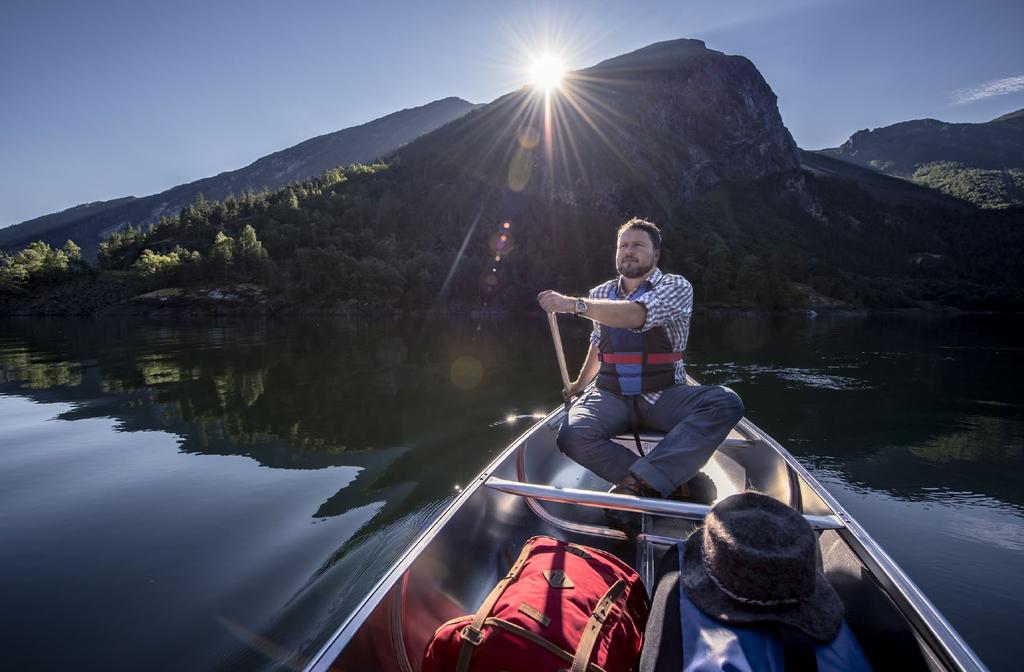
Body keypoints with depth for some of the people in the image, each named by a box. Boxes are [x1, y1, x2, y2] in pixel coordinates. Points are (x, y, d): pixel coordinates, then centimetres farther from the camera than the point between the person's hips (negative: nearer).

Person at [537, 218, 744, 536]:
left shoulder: (676, 287, -3)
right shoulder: (601, 295, 12)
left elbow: (635, 315, -25)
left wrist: (573, 304, -28)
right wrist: (580, 383, 35)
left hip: (664, 398, -2)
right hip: (611, 397, 3)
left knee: (726, 402, -31)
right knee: (571, 436, -29)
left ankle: (638, 483, -38)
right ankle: (677, 484, -24)